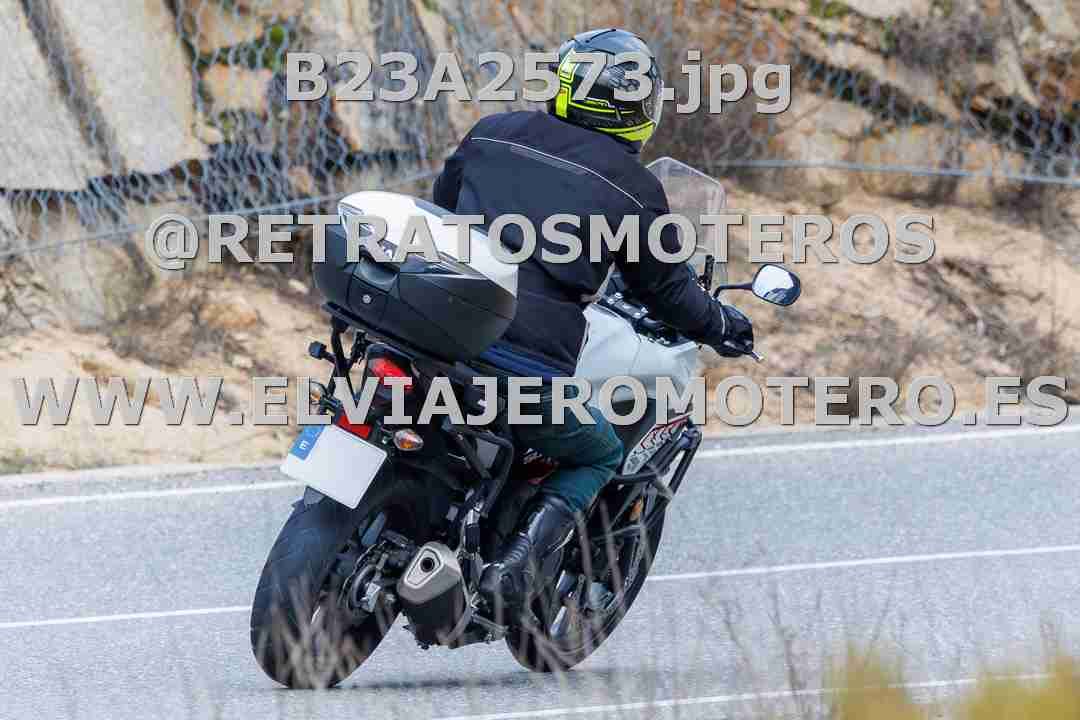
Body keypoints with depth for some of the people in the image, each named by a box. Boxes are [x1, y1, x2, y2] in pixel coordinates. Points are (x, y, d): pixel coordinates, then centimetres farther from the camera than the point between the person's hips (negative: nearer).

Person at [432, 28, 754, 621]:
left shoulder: (491, 134, 13)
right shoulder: (633, 188, 4)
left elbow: (441, 209, 30)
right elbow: (668, 293, 15)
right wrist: (725, 326, 36)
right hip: (529, 364, -4)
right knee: (600, 455, 22)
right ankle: (519, 560, -2)